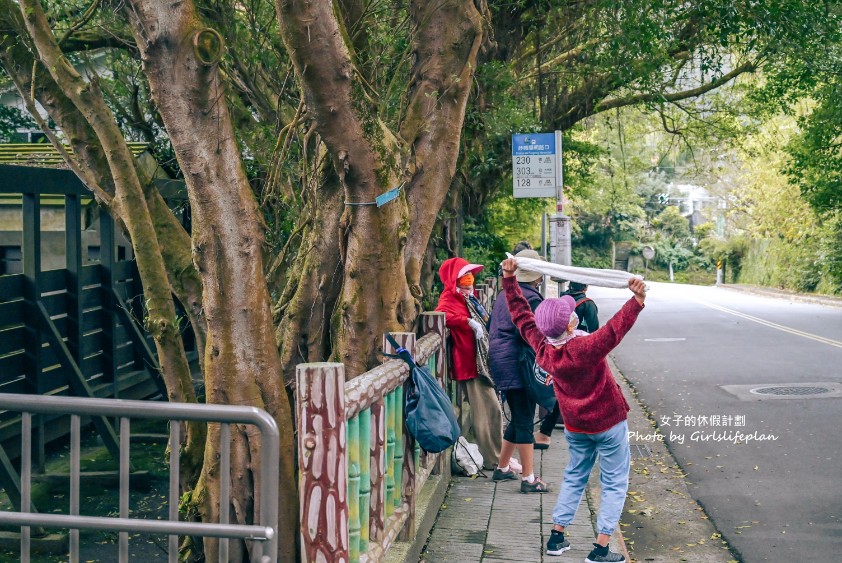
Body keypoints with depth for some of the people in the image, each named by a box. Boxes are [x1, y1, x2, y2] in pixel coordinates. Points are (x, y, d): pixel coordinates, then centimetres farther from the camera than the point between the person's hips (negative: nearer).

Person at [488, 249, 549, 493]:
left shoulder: (506, 294, 14)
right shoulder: (530, 298, -15)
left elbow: (493, 327, 20)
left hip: (500, 361, 10)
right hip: (517, 364, -10)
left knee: (518, 418, 20)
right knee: (524, 421, -5)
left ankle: (502, 468, 28)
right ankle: (528, 479, -2)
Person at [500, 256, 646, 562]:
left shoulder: (542, 348, -10)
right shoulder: (585, 348, -28)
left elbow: (522, 315, -2)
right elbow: (615, 329, -42)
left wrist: (509, 279, 2)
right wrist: (637, 299, -49)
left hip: (575, 426, 6)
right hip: (609, 423, -6)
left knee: (574, 477, 23)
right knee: (614, 483, 4)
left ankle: (557, 537, 22)